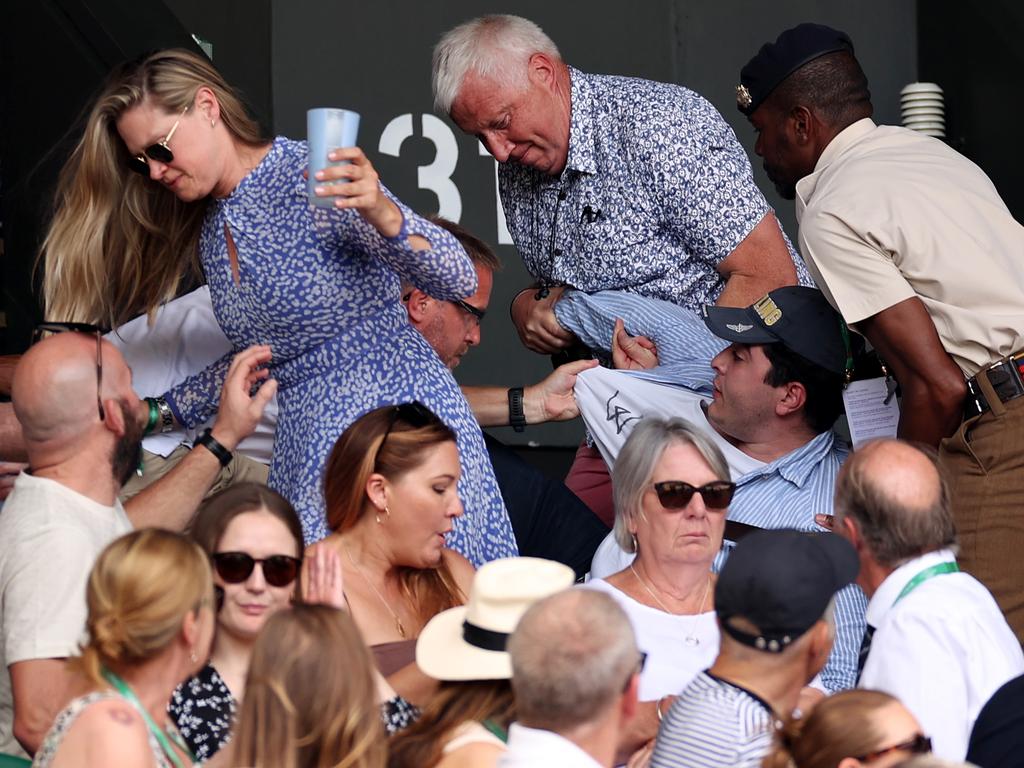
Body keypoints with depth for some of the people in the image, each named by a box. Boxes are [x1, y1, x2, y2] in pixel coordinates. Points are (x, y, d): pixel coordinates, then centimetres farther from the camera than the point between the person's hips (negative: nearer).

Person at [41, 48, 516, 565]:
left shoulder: (310, 177, -10)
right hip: (306, 447, 7)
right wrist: (162, 412, 22)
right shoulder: (210, 235, 12)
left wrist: (382, 215, -31)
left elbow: (458, 282, -14)